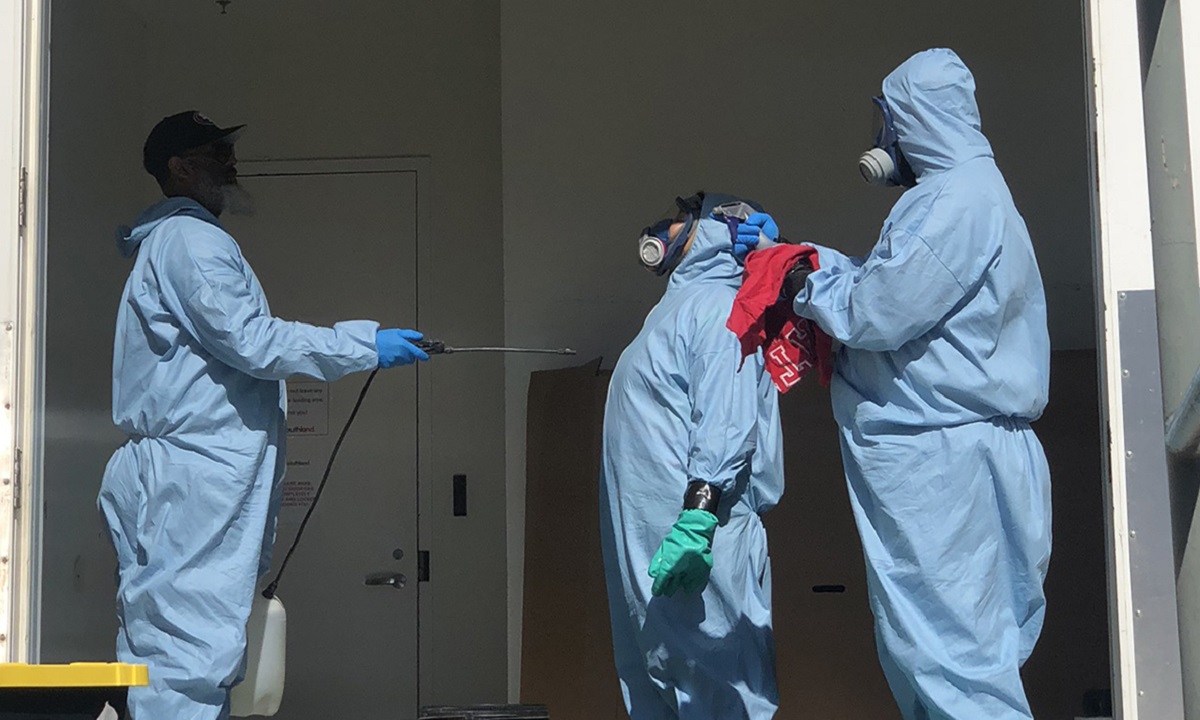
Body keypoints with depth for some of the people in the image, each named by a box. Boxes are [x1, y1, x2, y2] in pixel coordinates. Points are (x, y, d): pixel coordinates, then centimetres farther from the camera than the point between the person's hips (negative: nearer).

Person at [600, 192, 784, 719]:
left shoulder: (715, 304, -6)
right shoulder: (679, 306, 25)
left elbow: (727, 419, -19)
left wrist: (698, 515, -28)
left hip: (688, 542, -10)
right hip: (645, 543, 10)